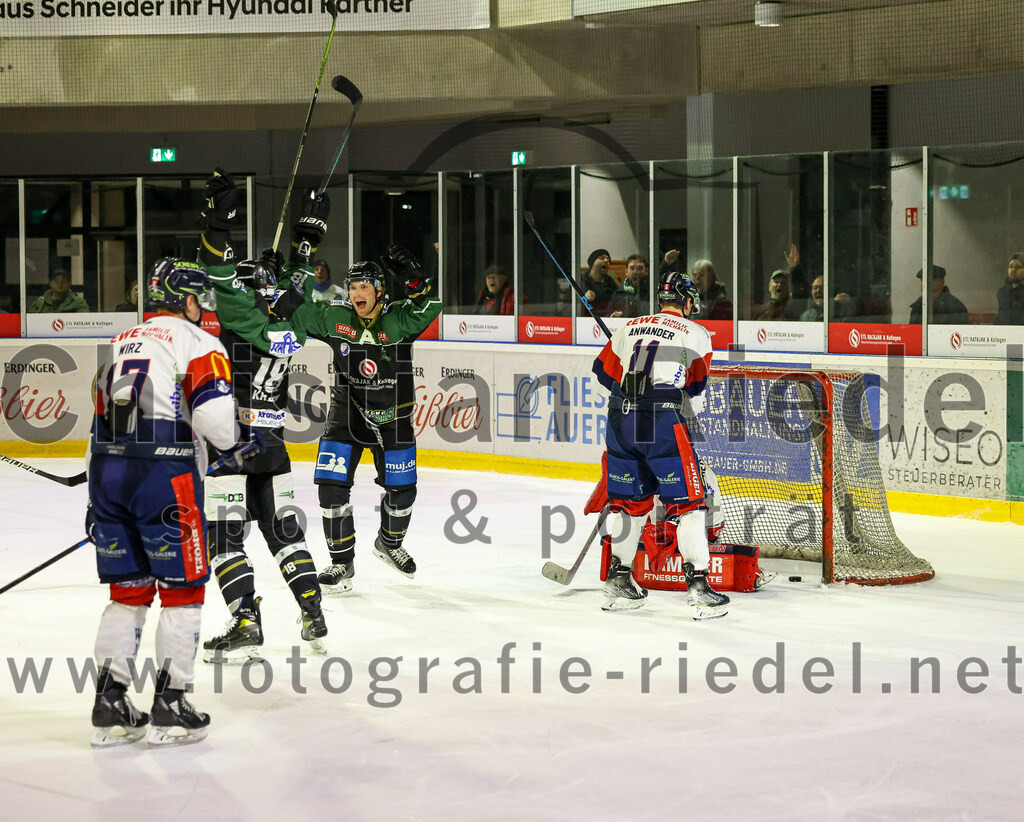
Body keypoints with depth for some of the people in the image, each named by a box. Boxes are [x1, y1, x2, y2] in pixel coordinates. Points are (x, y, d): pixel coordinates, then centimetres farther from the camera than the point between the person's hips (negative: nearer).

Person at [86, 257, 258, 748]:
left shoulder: (119, 344, 22)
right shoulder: (193, 340, 0)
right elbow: (212, 410, -15)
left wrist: (99, 505, 29)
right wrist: (234, 445, 7)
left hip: (106, 470, 7)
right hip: (164, 473, -7)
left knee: (128, 591, 14)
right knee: (183, 590, 5)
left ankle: (110, 706, 11)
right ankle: (169, 707, 4)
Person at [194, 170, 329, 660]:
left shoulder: (248, 315, -12)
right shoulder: (294, 324, 6)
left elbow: (220, 275, -19)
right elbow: (296, 277, 24)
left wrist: (218, 216, -18)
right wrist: (306, 233, 31)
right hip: (272, 442, 7)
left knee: (224, 534, -3)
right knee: (282, 528, 16)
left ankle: (246, 624, -9)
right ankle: (313, 615, 13)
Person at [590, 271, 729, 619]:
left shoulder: (631, 327, 20)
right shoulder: (696, 334, 7)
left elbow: (604, 371, 26)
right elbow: (695, 395, 4)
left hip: (621, 416, 5)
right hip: (663, 419, -5)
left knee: (631, 498, 19)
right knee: (687, 501, 1)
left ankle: (618, 580, 23)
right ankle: (698, 585, -5)